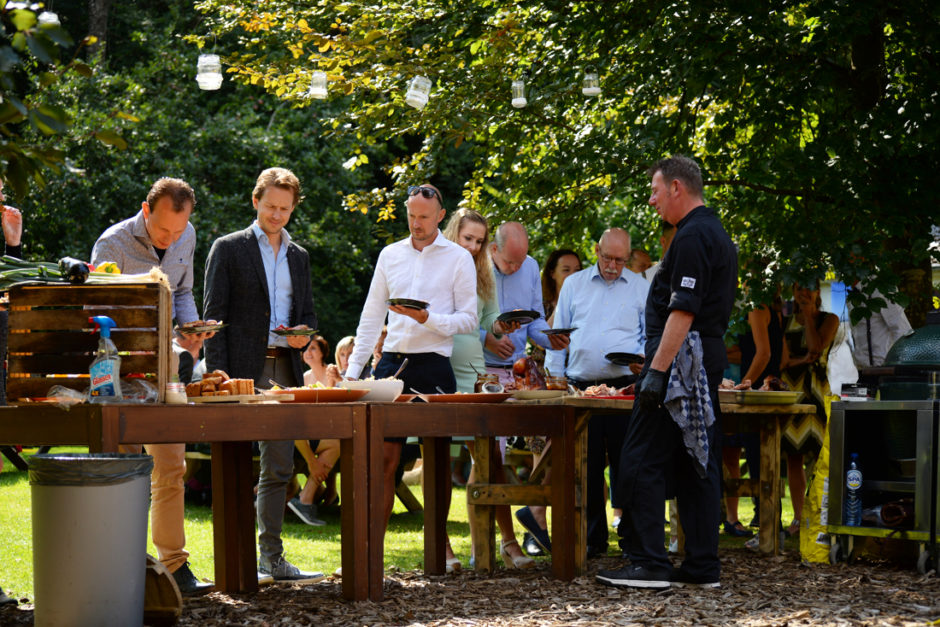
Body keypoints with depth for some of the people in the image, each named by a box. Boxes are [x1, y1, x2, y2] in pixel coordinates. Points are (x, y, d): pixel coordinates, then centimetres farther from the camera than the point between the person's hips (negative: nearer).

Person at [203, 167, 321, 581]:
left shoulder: (298, 256, 18)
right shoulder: (229, 249, 2)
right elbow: (214, 313, -3)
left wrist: (303, 334, -3)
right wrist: (218, 372, -13)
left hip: (285, 369, 5)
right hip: (243, 369, -5)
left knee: (279, 467, 6)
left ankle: (272, 557, 12)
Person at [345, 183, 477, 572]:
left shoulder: (458, 259, 3)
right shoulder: (391, 255, 13)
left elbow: (469, 320, 1)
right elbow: (371, 317, 15)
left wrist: (429, 319, -17)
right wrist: (353, 370, 9)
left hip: (434, 365, -2)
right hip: (392, 361, 2)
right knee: (384, 459, -1)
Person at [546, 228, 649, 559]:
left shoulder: (641, 287, 11)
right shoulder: (574, 285, 14)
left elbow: (652, 335, 10)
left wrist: (643, 358, -12)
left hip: (625, 385, -1)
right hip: (582, 387, 2)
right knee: (587, 464, 3)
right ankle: (593, 538, 10)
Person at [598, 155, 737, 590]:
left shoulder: (692, 236, -14)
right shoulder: (717, 234, 19)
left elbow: (683, 311, -21)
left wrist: (658, 369, -23)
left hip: (682, 357, -10)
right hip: (709, 357, 10)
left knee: (641, 461, -7)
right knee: (697, 462, 9)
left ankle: (649, 563, -9)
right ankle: (702, 566, 9)